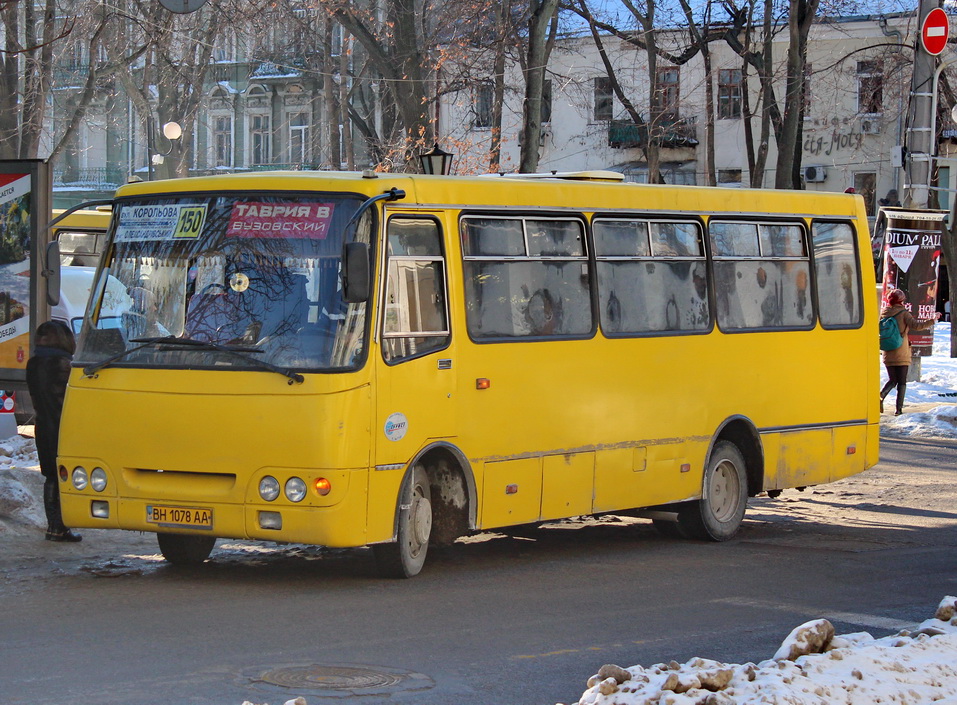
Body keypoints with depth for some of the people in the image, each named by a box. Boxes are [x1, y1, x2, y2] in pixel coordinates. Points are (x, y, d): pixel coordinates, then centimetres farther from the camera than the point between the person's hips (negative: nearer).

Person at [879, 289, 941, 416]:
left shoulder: (884, 314, 3)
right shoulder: (903, 314, -9)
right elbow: (916, 325, -20)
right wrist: (933, 320, -15)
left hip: (888, 355, 4)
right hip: (902, 355, -4)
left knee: (892, 380, 15)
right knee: (902, 382, 6)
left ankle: (881, 395, -13)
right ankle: (899, 408, -1)